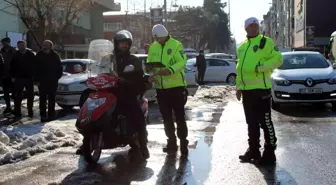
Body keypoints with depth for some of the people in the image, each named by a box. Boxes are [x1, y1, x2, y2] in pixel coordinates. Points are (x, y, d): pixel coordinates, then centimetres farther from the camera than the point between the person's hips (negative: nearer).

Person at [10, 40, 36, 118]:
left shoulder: (31, 55, 2)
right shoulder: (15, 56, 3)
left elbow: (35, 66, 3)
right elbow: (12, 67, 6)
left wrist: (34, 76, -3)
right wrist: (13, 76, -1)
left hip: (29, 78, 0)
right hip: (18, 79, 0)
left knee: (30, 96, 5)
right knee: (18, 96, 2)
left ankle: (30, 111, 15)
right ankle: (17, 112, 8)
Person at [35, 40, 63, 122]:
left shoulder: (55, 55, 1)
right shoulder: (39, 55, 0)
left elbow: (59, 68, 7)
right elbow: (36, 69, 1)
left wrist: (57, 77, -2)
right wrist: (37, 80, -5)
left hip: (53, 82, 1)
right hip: (42, 81, 0)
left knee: (52, 100, 8)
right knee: (42, 100, 2)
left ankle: (51, 115, 15)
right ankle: (43, 116, 5)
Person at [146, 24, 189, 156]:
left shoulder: (176, 45, -7)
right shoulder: (153, 47, 10)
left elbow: (182, 62, -17)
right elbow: (150, 63, 16)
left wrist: (169, 70, -33)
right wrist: (149, 67, -8)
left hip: (176, 86, -6)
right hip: (161, 88, 6)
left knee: (179, 117, 0)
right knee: (166, 118, 13)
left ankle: (183, 143, 9)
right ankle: (171, 143, 25)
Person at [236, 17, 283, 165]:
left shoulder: (266, 42, -4)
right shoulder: (242, 47, 17)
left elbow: (278, 59, -12)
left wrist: (261, 67, -21)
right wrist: (238, 86, 18)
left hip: (261, 89, -7)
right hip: (246, 90, 7)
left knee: (265, 122, -3)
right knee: (251, 122, 14)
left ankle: (269, 153, 5)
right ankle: (253, 150, 24)